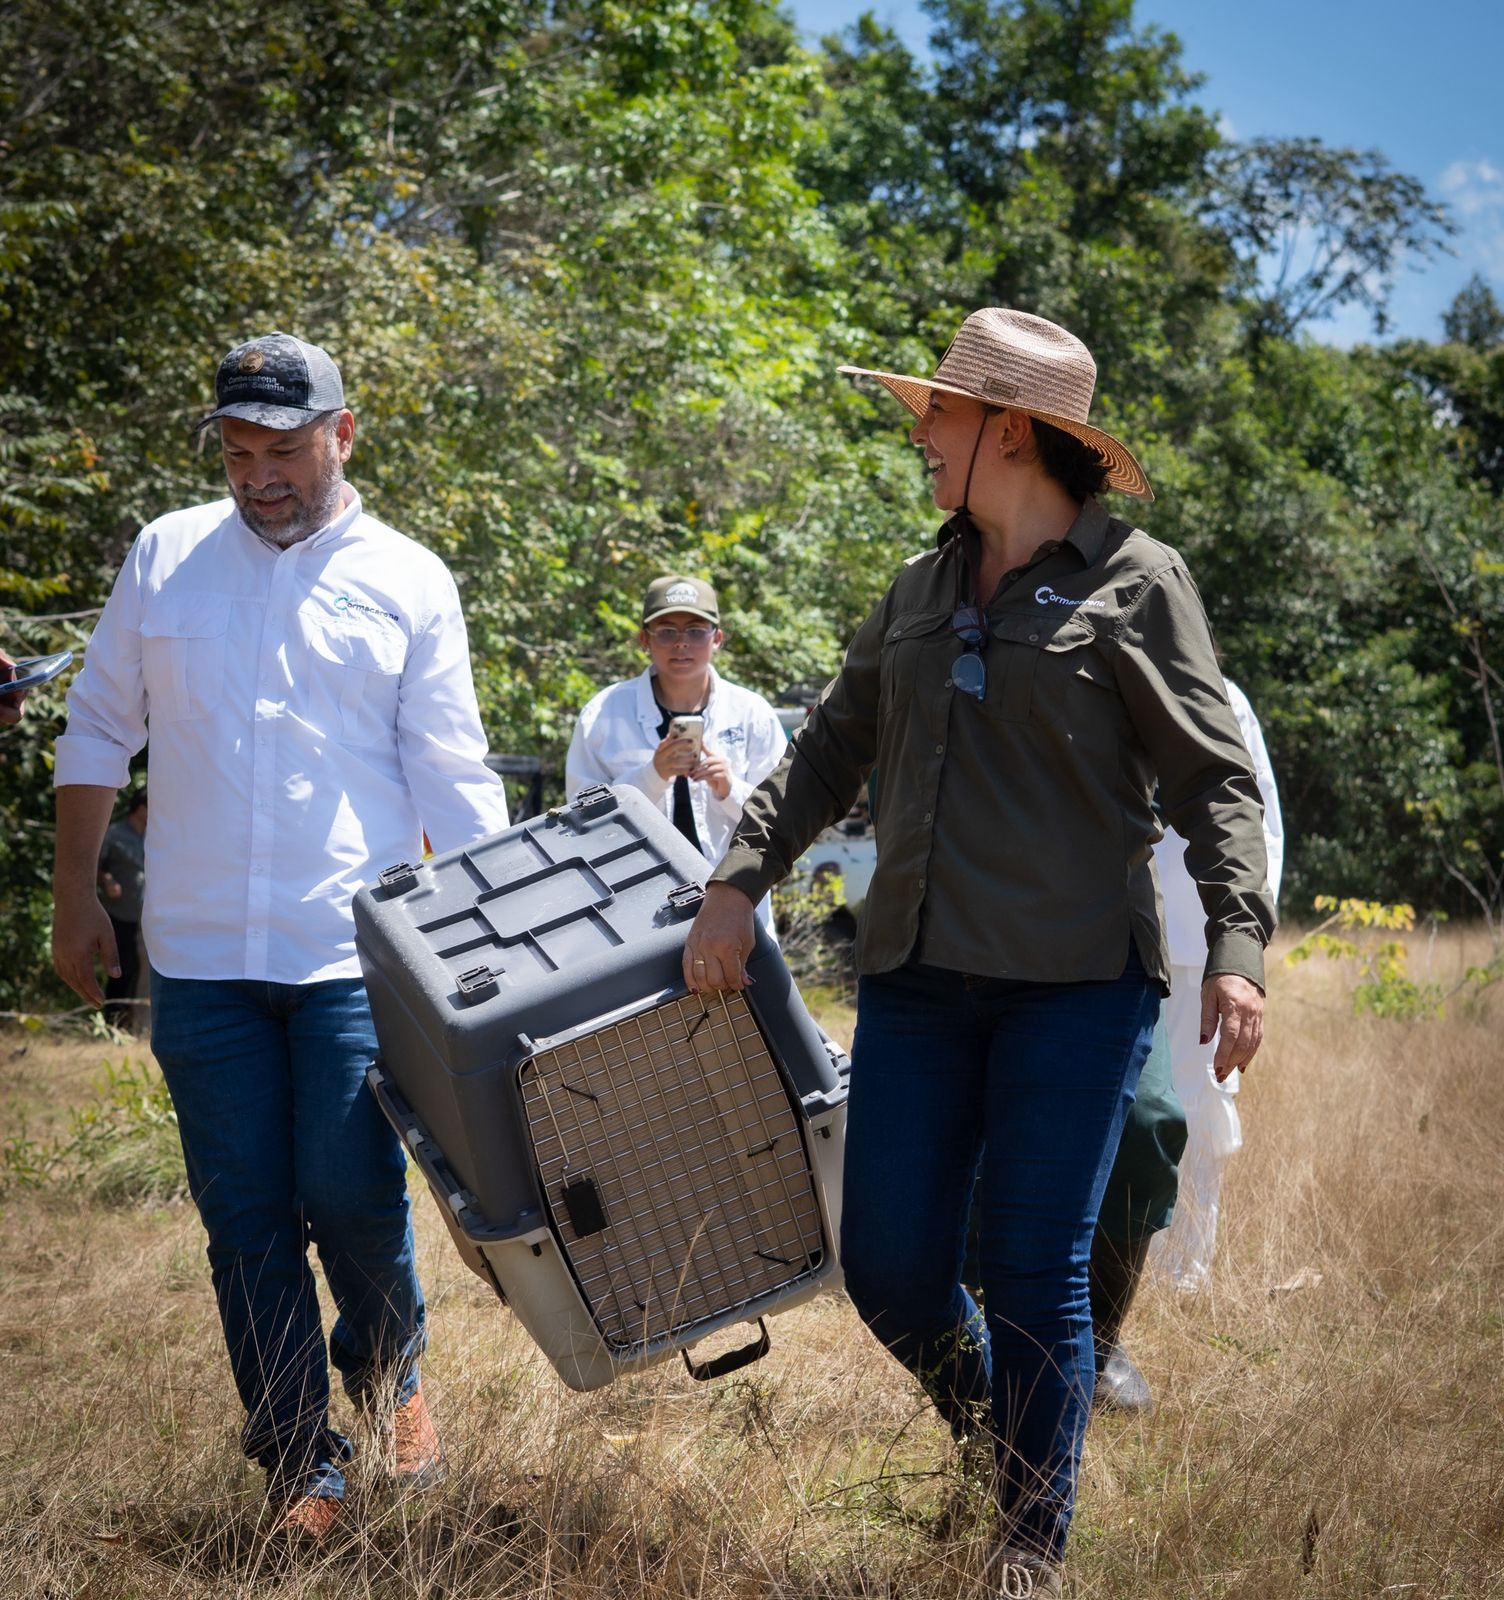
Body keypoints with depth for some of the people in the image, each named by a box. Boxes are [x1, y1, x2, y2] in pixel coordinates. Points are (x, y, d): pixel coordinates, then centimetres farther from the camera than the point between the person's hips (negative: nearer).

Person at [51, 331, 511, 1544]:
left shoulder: (408, 581, 2)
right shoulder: (166, 557, 7)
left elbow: (455, 780, 2)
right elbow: (100, 730, 14)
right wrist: (75, 897, 11)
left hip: (355, 954, -2)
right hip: (199, 957, 2)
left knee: (353, 1198, -6)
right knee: (245, 1217, 5)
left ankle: (388, 1371, 26)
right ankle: (301, 1467, 18)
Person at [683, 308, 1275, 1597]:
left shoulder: (1137, 583, -1)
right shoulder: (921, 590, 15)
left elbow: (1214, 778, -4)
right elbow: (833, 750, 20)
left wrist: (1238, 946, -16)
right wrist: (741, 880, 9)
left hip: (1077, 982, -5)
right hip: (918, 977, 5)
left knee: (1034, 1270, -2)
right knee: (888, 1267, 4)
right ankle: (992, 1440, 33)